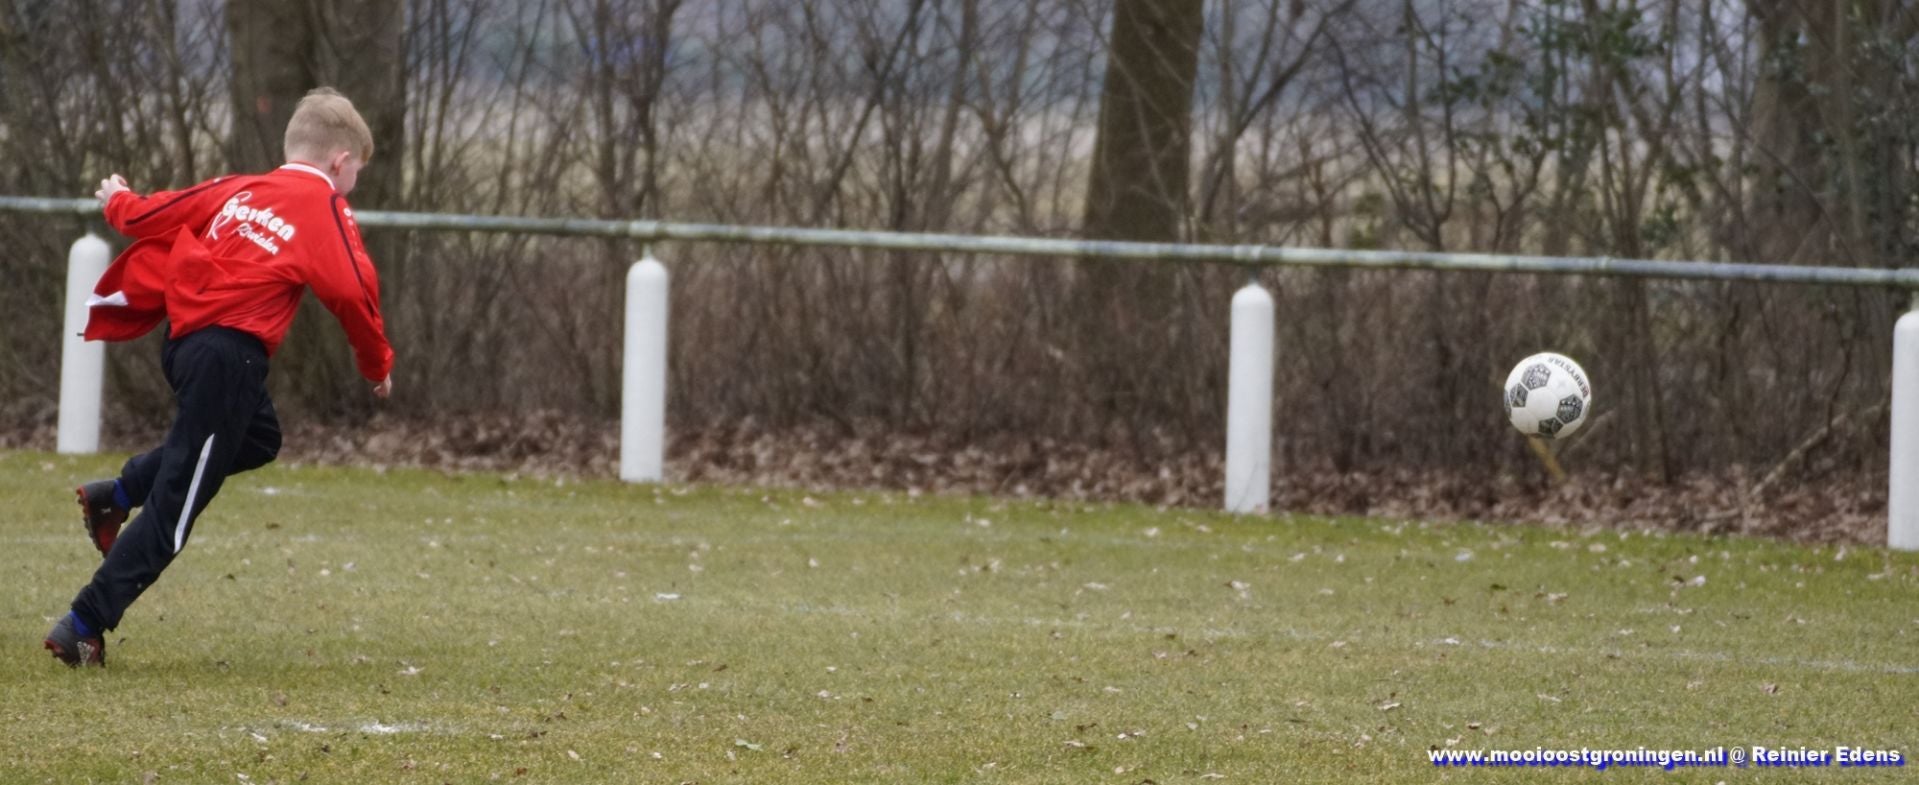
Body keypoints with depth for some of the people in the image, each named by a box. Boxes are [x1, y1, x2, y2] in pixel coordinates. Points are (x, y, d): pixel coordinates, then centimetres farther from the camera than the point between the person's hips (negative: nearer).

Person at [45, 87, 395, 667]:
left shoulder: (238, 191, 14)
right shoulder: (325, 211, -4)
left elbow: (160, 216, 19)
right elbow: (352, 292, -11)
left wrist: (119, 204, 41)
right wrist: (377, 364, 3)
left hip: (186, 339, 8)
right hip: (232, 355, -8)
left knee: (258, 439, 31)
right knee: (175, 508, -2)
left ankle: (117, 495, 23)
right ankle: (85, 627, -4)